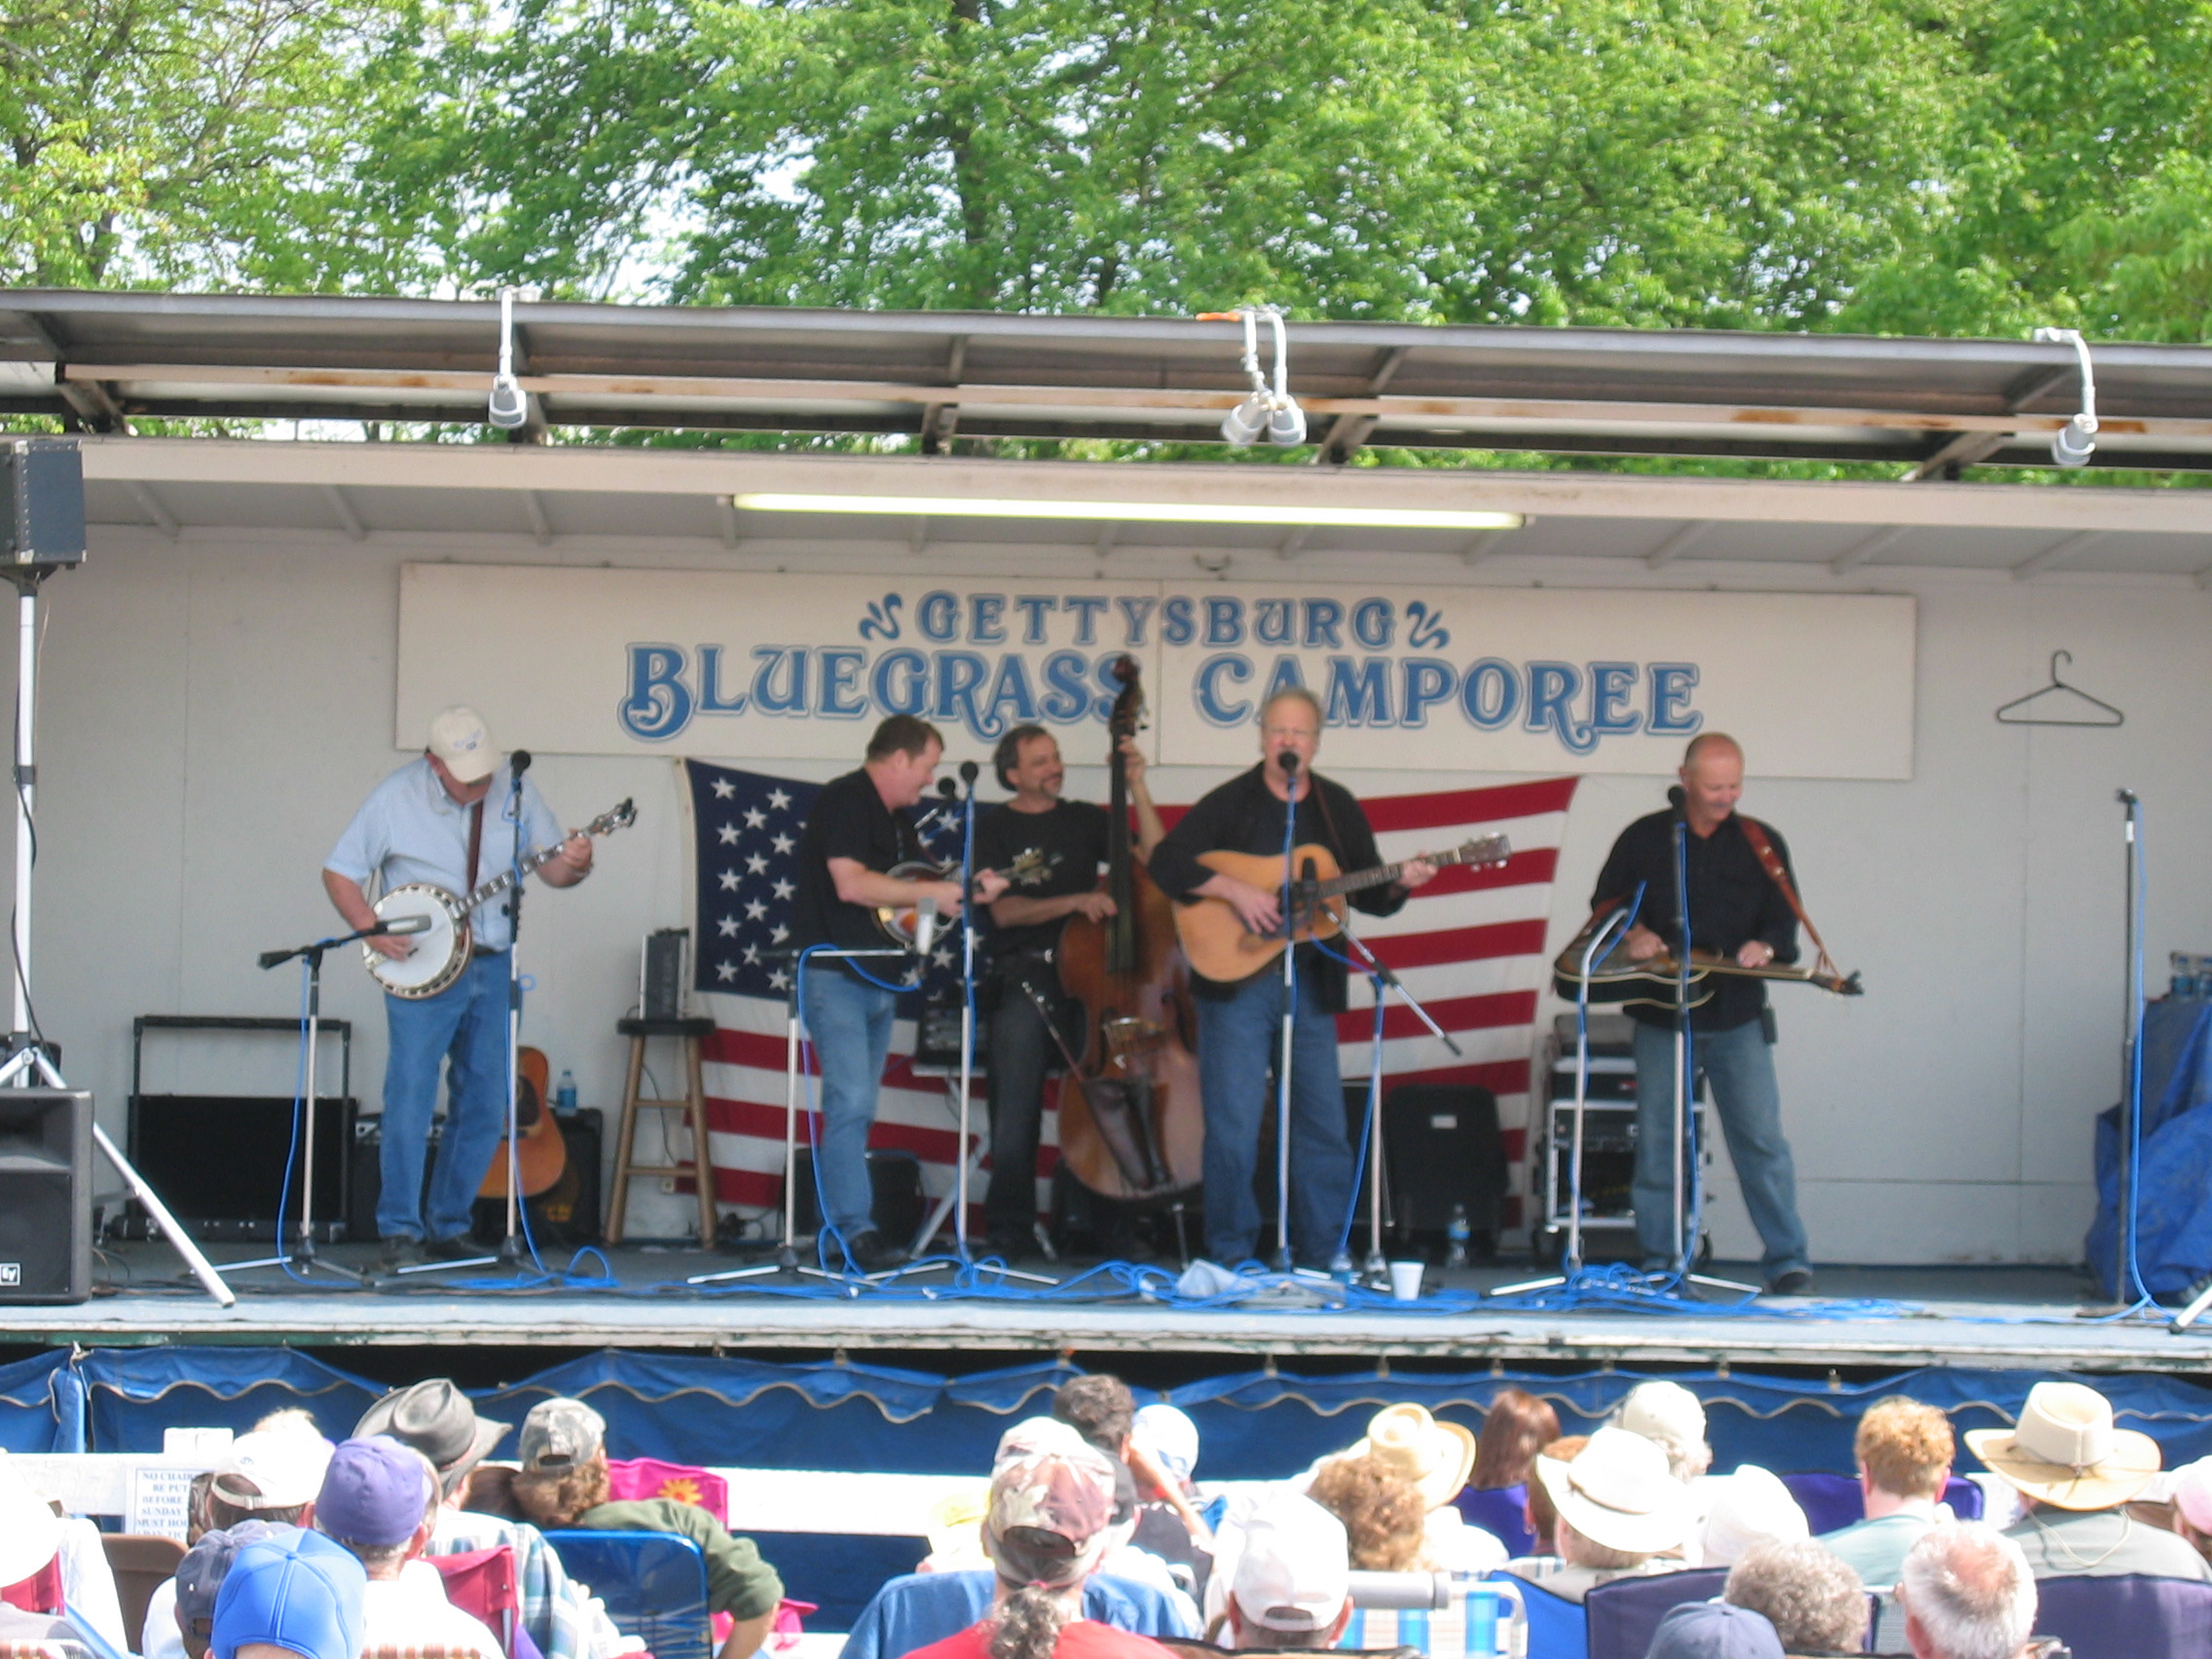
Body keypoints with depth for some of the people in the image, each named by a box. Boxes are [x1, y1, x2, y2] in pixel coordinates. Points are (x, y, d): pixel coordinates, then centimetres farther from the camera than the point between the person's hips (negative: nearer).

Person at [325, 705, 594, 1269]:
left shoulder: (515, 789, 1)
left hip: (493, 966, 4)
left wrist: (573, 865, -17)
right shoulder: (395, 798, -8)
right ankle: (399, 1230, -6)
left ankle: (449, 1226, 18)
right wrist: (375, 931, -17)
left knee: (485, 1106, 7)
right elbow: (339, 872, -3)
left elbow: (549, 867, 7)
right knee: (410, 1096, -12)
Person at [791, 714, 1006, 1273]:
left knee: (857, 1110, 9)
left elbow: (911, 881, 29)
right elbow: (851, 884, -23)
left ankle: (841, 1226, 10)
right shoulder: (844, 801, -11)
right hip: (835, 975, -10)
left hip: (878, 978, 10)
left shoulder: (896, 816, 19)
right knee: (851, 1105, -16)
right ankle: (855, 1229, -19)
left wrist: (970, 890, 13)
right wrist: (931, 893, -17)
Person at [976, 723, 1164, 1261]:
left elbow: (1153, 859, 5)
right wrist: (1073, 902, -16)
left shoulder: (1084, 819, 17)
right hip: (1025, 979, -2)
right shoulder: (994, 828, 8)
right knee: (1017, 1110, -11)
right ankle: (1009, 1233, -5)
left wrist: (1137, 786, -1)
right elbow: (1004, 911, -3)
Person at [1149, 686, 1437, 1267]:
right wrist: (1235, 890, -18)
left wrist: (1400, 885, -6)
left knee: (1324, 1123, 6)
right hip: (1235, 979, -4)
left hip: (1311, 983, 4)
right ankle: (1230, 1255, 5)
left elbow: (1367, 894, 15)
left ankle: (1324, 1256, 14)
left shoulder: (1338, 808, 12)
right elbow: (1166, 863, -8)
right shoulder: (1230, 803, 1)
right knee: (1233, 1125, -5)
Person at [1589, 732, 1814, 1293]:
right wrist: (1631, 933, -12)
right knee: (1656, 1141, 4)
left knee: (1761, 1138, -6)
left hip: (1737, 1018, 0)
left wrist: (1765, 946, -17)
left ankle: (1788, 1261, -3)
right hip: (1660, 1016, 1)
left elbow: (1784, 921, 5)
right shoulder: (1645, 838, 4)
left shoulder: (1760, 843, 5)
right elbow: (1605, 901, 9)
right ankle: (1658, 1262, 13)